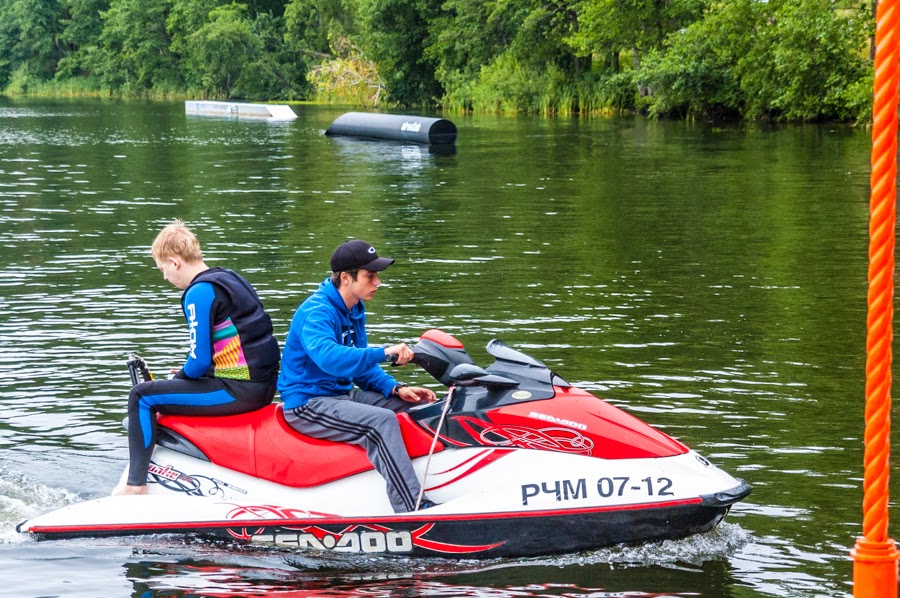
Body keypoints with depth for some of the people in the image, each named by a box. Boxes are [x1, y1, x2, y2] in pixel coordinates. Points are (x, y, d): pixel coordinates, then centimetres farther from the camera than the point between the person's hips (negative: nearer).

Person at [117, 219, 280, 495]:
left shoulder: (199, 292, -14)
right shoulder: (230, 277, 13)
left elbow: (199, 361, -17)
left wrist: (180, 376, 5)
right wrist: (185, 374, 20)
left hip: (238, 390, -10)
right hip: (265, 385, 10)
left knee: (142, 396, -3)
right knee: (180, 383, 33)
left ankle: (136, 485, -4)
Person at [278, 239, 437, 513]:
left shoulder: (355, 309, 10)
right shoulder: (317, 311, -20)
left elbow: (360, 364, 16)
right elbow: (328, 357, -39)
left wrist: (396, 389, -1)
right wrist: (384, 352, -43)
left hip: (343, 393, 10)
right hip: (308, 405, -10)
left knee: (417, 406, 1)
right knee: (381, 421, -31)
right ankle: (414, 512, -36)